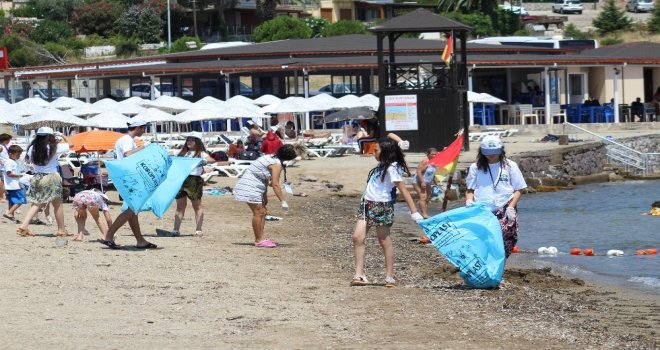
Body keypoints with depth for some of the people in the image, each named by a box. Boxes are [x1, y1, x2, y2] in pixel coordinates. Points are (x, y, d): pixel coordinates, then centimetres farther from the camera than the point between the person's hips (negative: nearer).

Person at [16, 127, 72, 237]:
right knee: (57, 205, 9)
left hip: (37, 178, 4)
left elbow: (28, 160, 11)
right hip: (51, 178, -4)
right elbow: (70, 144, 0)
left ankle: (23, 226, -6)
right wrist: (62, 136, 15)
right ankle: (61, 230, 17)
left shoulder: (33, 148, -2)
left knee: (36, 204, 10)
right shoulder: (54, 147, -10)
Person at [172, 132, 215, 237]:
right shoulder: (183, 153, 20)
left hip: (194, 180, -5)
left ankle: (198, 230, 3)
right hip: (180, 179, 5)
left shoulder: (200, 153, 4)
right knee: (180, 206, 6)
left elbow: (212, 160, -11)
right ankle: (175, 230, 5)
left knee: (197, 205, 2)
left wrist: (203, 160, -29)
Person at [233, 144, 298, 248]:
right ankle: (259, 240, -7)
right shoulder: (277, 164, -17)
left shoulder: (271, 158, 12)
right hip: (250, 187, -10)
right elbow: (275, 185, -22)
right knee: (258, 212, -9)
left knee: (263, 212, 11)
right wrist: (283, 201, -20)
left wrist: (265, 196, 16)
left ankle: (261, 238, 12)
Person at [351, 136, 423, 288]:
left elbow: (403, 190, -17)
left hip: (382, 206, -9)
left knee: (384, 241, -1)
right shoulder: (383, 165, 12)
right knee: (358, 237, -2)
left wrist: (414, 212, -21)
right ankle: (359, 275, -1)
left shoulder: (392, 169, -13)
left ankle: (390, 277, 7)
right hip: (367, 204, 9)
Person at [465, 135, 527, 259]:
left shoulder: (510, 166, 5)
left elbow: (519, 189, 6)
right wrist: (469, 200, -7)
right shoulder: (476, 167, 9)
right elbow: (470, 189, 14)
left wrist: (511, 207, -5)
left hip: (504, 213, -1)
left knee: (504, 246, -8)